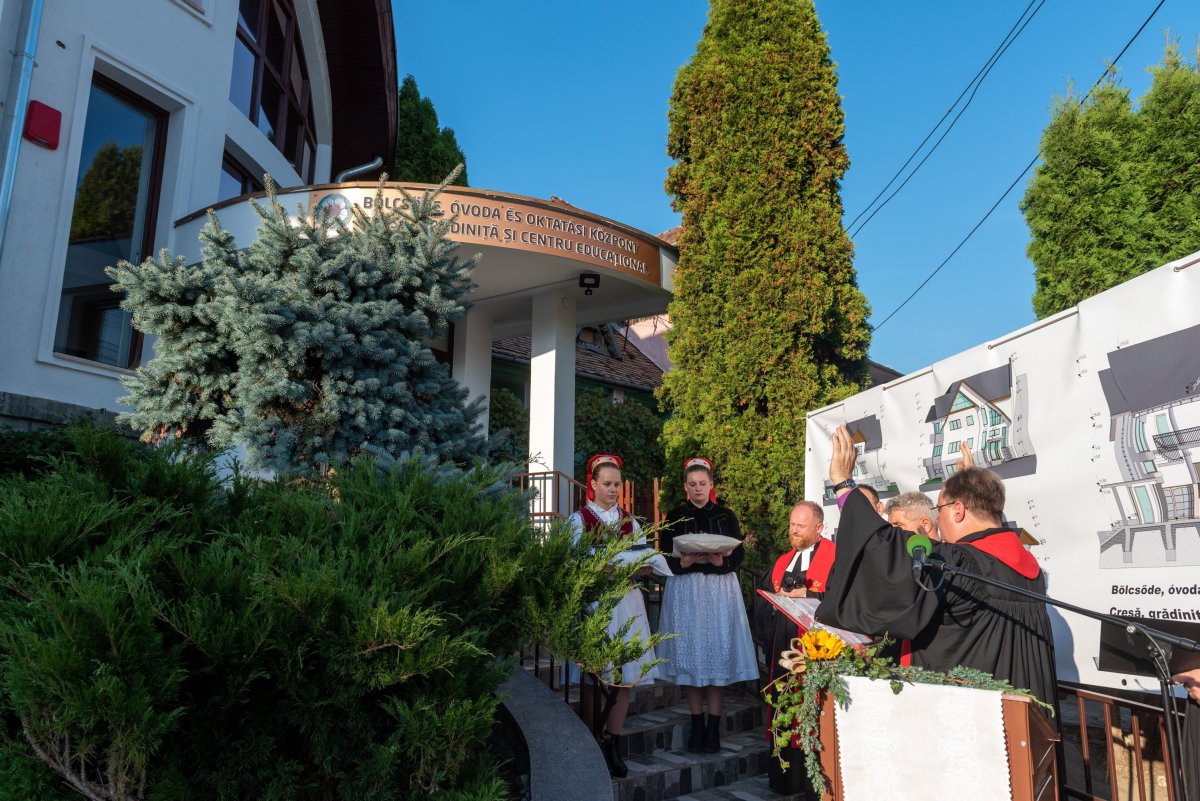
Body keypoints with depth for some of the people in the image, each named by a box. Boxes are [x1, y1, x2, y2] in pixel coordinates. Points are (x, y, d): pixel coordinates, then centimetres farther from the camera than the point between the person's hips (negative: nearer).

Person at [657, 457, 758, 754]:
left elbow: (738, 556, 2)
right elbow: (667, 557, 2)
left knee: (718, 651, -3)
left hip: (720, 590, 0)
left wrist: (718, 560, -18)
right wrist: (687, 561, -17)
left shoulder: (725, 515, 6)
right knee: (689, 652, 0)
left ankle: (714, 724, 4)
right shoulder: (675, 517, 6)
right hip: (685, 591, 0)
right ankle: (697, 723, 11)